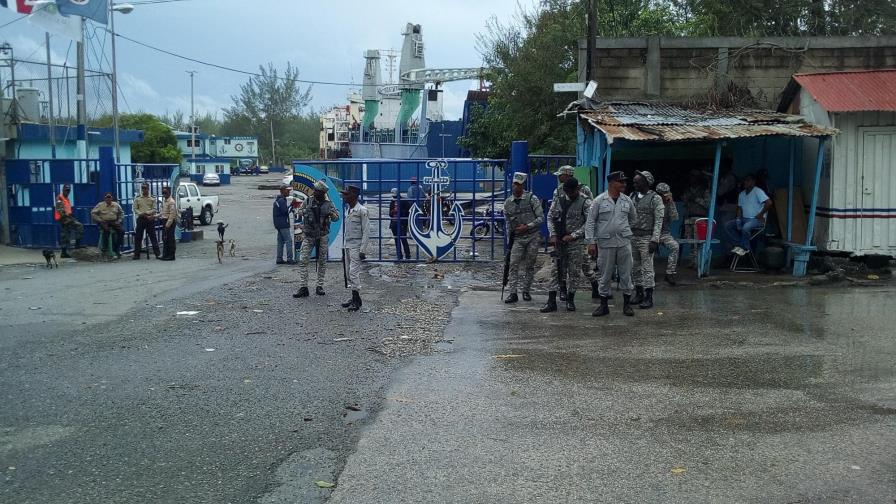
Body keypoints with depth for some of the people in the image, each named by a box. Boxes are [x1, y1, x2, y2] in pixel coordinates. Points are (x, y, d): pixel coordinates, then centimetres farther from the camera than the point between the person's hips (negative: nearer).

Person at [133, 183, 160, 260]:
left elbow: (154, 209, -1)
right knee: (138, 237, 2)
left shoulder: (152, 198, 4)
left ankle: (157, 253, 3)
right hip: (140, 219, 1)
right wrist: (141, 214, -14)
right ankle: (136, 254, 9)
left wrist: (146, 213, -17)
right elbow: (135, 209, 3)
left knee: (153, 236, 0)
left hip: (150, 219, -1)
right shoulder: (137, 198, 7)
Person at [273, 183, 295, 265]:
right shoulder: (281, 200, -15)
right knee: (288, 241, -9)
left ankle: (279, 259, 12)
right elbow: (285, 211, -20)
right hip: (283, 224, -10)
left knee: (280, 241, 11)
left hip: (279, 224, 10)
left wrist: (291, 206, 8)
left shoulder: (277, 200, 17)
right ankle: (289, 259, -10)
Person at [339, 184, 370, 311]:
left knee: (354, 272, -11)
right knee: (350, 272, 10)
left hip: (356, 246, -8)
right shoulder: (348, 210, 13)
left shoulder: (362, 210, -12)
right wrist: (343, 246, 17)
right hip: (347, 246, 8)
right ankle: (354, 297, 17)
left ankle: (357, 300, -6)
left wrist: (362, 250, -18)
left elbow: (366, 232, -14)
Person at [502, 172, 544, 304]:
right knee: (514, 265, -6)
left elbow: (541, 218, -5)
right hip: (517, 238, 2)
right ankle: (513, 293, -5)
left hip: (532, 237, -2)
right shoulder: (507, 203, 5)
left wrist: (527, 226, -16)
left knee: (529, 265, 5)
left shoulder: (532, 199, -6)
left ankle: (526, 291, 16)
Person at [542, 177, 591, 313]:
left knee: (574, 271, 3)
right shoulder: (559, 200, 7)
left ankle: (570, 300, 15)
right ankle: (551, 301, 4)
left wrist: (572, 236, -14)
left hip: (576, 242, -3)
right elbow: (550, 217, 10)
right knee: (556, 270, 2)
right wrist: (553, 235, -2)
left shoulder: (585, 202, -5)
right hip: (559, 241, 3)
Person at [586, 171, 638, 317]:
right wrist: (591, 242, -7)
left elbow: (633, 218, 24)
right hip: (606, 243, -3)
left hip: (624, 242, 3)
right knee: (605, 275, 4)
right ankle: (603, 305, 13)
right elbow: (590, 222, -2)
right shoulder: (599, 201, -3)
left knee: (626, 274, 5)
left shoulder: (627, 201, 7)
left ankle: (627, 304, 15)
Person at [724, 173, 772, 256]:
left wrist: (761, 214, -17)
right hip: (744, 219, 8)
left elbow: (769, 203, -20)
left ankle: (745, 248, -16)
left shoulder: (758, 191, -9)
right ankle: (740, 244, -9)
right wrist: (738, 219, 0)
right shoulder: (741, 194, 14)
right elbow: (740, 208, 18)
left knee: (745, 227, -37)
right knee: (727, 225, -10)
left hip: (756, 220, -8)